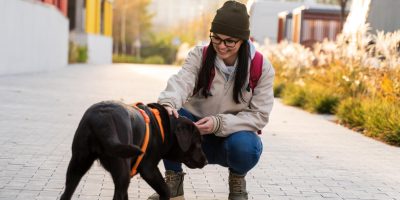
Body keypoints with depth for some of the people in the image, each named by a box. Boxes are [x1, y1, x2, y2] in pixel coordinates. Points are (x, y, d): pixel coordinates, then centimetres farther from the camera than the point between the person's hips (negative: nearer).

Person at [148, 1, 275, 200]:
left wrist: (220, 123, -30)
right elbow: (181, 81, -29)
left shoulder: (261, 67, -12)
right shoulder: (199, 55, -10)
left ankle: (237, 180, 0)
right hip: (196, 132, 1)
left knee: (244, 145, -37)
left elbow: (259, 115, -15)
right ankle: (174, 180, -6)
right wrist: (168, 103, -53)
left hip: (234, 134, -1)